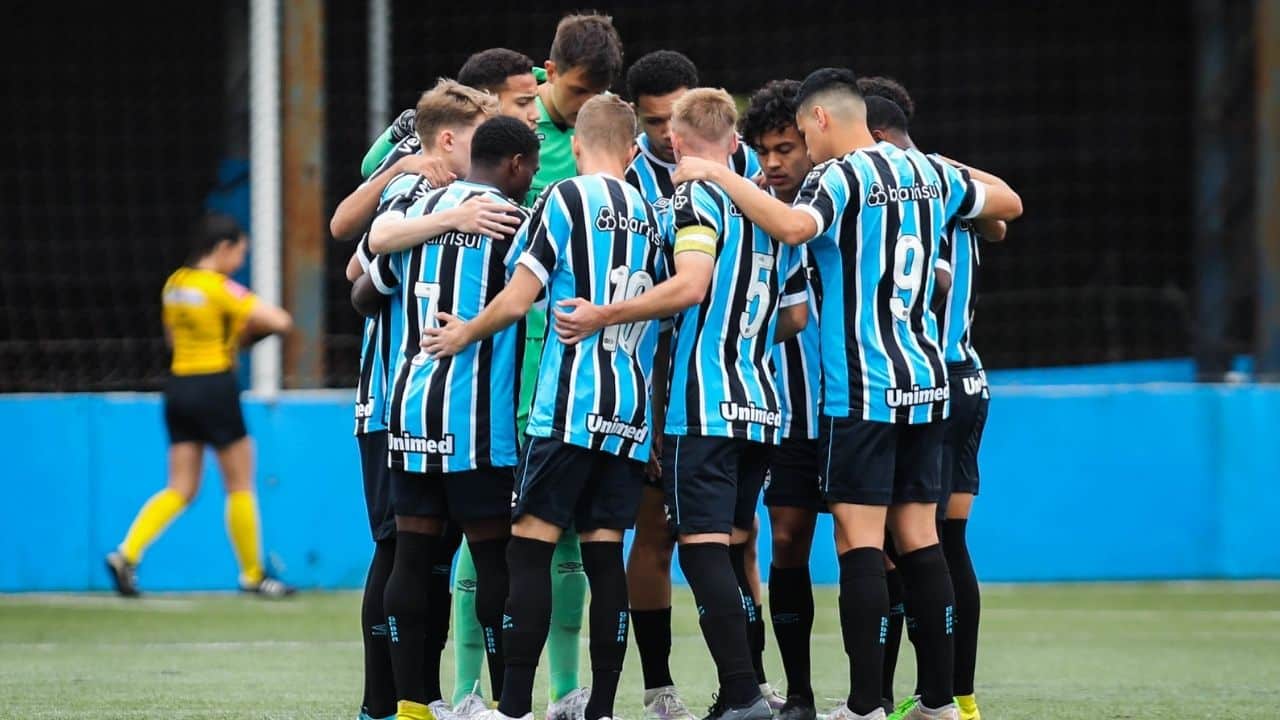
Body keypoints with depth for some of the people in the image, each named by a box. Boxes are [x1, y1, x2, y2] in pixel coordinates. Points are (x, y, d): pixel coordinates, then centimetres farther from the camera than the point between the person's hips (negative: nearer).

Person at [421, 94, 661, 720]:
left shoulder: (566, 200, -4)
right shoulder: (652, 218, 14)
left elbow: (516, 301, -8)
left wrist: (465, 333, 9)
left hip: (570, 405, -6)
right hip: (633, 416, 6)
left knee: (531, 545, -5)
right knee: (604, 551, 6)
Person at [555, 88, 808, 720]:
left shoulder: (696, 198, -7)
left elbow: (691, 286, -22)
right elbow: (795, 315, 21)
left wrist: (604, 315, -18)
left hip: (703, 405, -8)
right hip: (760, 406, 8)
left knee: (704, 547, -9)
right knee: (732, 547, 13)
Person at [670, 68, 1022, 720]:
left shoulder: (839, 177, -9)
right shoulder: (928, 173, 12)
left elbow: (793, 226, -31)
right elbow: (1009, 203, 27)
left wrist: (718, 175, -21)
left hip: (861, 390, -7)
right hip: (926, 379, 7)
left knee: (859, 539, -7)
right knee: (919, 537, 9)